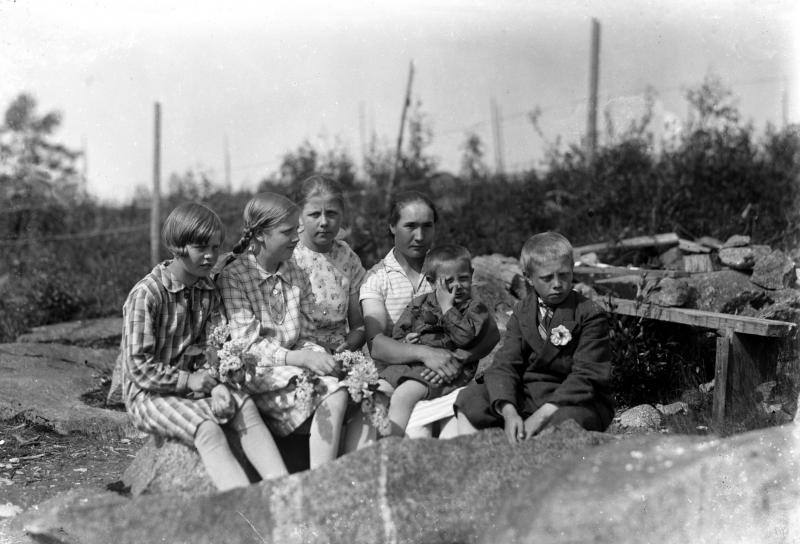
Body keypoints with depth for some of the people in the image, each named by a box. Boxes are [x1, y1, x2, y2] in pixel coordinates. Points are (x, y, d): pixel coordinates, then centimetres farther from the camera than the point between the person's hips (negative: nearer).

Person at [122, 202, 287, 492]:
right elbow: (141, 369, -16)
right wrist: (191, 381, -15)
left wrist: (216, 385, -11)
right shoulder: (146, 295, -15)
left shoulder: (209, 292, 5)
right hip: (149, 395, -6)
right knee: (208, 430, -30)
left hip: (193, 385, 6)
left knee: (245, 407, -21)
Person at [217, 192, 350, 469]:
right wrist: (302, 358, -25)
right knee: (332, 390, -29)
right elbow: (248, 346, -13)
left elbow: (306, 337, 12)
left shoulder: (296, 274, 13)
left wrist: (317, 354, -12)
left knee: (339, 391, -27)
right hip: (255, 374, -5)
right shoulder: (232, 277, -5)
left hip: (293, 365, 5)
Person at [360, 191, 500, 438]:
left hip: (450, 380, 1)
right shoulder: (377, 277, 8)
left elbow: (491, 332, 2)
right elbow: (376, 344, -7)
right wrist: (424, 353, -24)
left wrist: (459, 359, -17)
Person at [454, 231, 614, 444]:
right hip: (524, 396, 5)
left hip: (575, 400, -4)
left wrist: (540, 417, -25)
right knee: (469, 399, -11)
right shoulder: (522, 312, 7)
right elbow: (505, 364, -4)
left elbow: (585, 376, -15)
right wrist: (508, 411, -25)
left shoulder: (590, 315, -7)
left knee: (568, 420, -38)